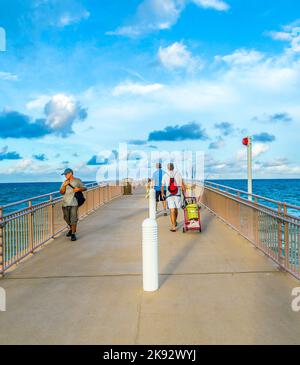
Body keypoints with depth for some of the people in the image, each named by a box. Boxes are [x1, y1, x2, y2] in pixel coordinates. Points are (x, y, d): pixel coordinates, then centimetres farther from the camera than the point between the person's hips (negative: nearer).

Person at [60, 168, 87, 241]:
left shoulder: (77, 181, 3)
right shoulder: (65, 182, 12)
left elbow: (84, 188, 7)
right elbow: (61, 192, 4)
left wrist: (79, 189, -12)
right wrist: (64, 185, -11)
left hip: (74, 203, -4)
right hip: (65, 203, 4)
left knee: (73, 219, -8)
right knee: (67, 218, 14)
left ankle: (73, 234, -1)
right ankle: (71, 229, 38)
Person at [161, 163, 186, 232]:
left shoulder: (165, 175, 2)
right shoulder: (178, 174, 2)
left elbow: (162, 186, 8)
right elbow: (182, 184, -2)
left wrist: (162, 193, 25)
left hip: (169, 195, -1)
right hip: (177, 194, 1)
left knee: (172, 211, -2)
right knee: (176, 209, 17)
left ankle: (173, 226, -7)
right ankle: (175, 222, 37)